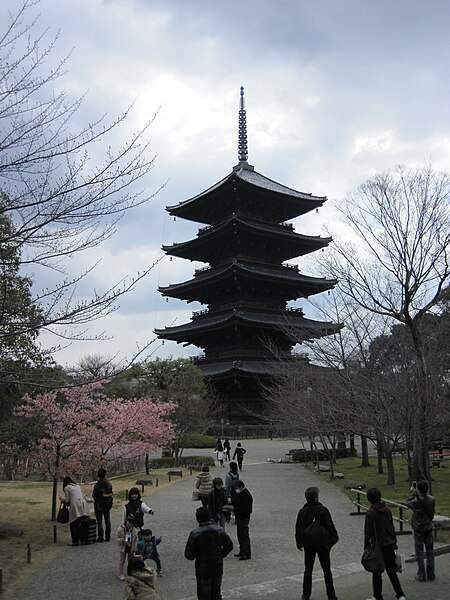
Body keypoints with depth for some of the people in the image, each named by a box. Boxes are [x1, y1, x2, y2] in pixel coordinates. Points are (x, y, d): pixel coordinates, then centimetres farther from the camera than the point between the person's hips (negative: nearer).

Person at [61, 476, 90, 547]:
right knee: (80, 524, 11)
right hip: (83, 504, 6)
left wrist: (62, 500, 24)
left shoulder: (66, 488, 8)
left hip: (75, 505, -6)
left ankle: (75, 541, 1)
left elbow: (67, 500, 3)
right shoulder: (78, 486, 26)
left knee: (73, 525, 3)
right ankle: (81, 539, 10)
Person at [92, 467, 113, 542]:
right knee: (107, 521, 12)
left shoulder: (97, 485, -17)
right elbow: (111, 494, 4)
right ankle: (107, 537, 14)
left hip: (99, 506, -4)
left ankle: (100, 537, 4)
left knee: (99, 522, 3)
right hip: (107, 505, 4)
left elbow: (94, 496, -11)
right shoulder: (109, 485, -2)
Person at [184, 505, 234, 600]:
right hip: (218, 569, 4)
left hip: (203, 571, -3)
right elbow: (229, 545, 2)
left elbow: (189, 555, -15)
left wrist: (197, 555, 6)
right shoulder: (220, 530, -6)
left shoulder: (194, 533, -17)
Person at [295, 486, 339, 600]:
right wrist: (334, 538, 1)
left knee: (308, 570, 11)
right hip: (322, 544, -3)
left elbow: (298, 529, 5)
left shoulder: (302, 511, -1)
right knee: (326, 570, 8)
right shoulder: (322, 510, -14)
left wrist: (299, 543, 15)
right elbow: (330, 526, -12)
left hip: (308, 545, 3)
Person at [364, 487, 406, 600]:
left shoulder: (370, 513, -16)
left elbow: (367, 532, -13)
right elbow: (392, 528, 10)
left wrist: (366, 547, -3)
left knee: (377, 573, 9)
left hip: (378, 546, -5)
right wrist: (394, 542, 19)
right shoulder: (387, 510, 1)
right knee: (391, 571, 16)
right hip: (390, 545, 6)